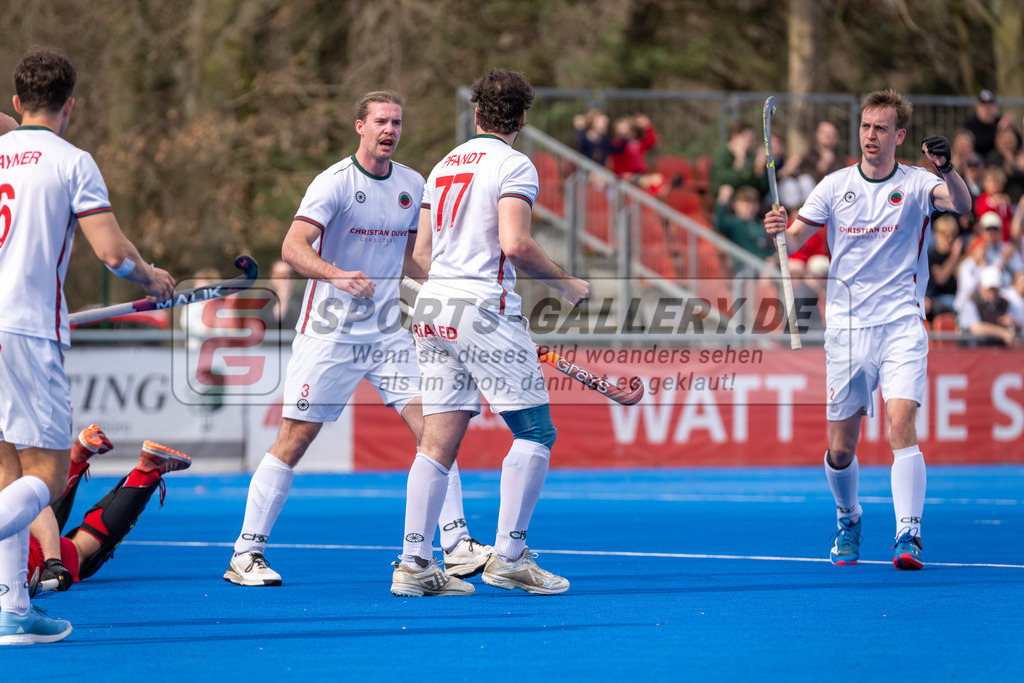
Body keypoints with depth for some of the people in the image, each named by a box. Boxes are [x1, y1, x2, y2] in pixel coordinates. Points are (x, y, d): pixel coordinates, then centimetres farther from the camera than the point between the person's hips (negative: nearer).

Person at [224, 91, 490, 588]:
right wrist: (338, 275, -37)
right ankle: (246, 554, 2)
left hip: (387, 331, 5)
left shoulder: (412, 185, 7)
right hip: (327, 332, -5)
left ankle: (457, 546, 0)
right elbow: (293, 248, -22)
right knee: (295, 438, -5)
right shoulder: (335, 183, -12)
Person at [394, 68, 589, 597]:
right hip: (486, 306, -7)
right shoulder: (514, 165, -5)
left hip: (434, 305, 7)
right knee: (535, 432, 1)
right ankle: (508, 555, -5)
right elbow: (514, 244, -17)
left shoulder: (444, 166, 17)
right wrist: (565, 283, -4)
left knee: (438, 441, 6)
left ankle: (414, 563, 1)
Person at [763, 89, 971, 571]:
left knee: (901, 426, -21)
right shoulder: (836, 186, 5)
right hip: (846, 328, 2)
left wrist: (947, 169, -41)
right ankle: (848, 519, 34)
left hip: (901, 327, -2)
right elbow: (795, 238, 5)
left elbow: (961, 204, -21)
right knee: (840, 449, 6)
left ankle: (908, 536, -22)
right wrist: (778, 230, -18)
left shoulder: (915, 184, -2)